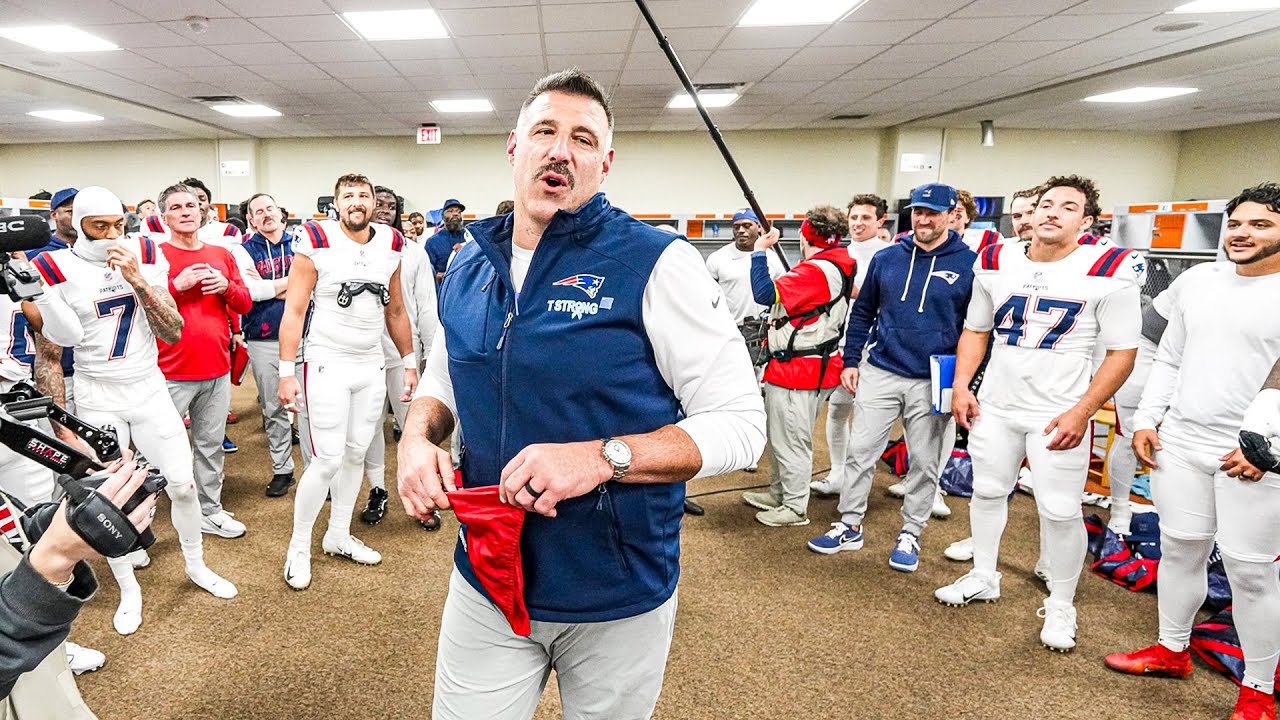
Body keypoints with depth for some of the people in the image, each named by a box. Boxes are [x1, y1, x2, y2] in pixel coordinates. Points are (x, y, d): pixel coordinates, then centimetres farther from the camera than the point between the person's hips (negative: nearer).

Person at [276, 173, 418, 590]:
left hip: (372, 366, 5)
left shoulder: (391, 244, 4)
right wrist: (286, 373, -14)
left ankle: (338, 536, 30)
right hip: (327, 364, -5)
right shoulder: (316, 242, -10)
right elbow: (294, 311, -10)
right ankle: (299, 546, 16)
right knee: (328, 460, -5)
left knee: (356, 454, 13)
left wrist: (409, 362, 14)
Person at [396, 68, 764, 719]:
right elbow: (442, 380, 18)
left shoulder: (656, 262, -15)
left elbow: (740, 424, -15)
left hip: (619, 601, -3)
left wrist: (602, 457, -28)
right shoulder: (468, 267, 3)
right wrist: (418, 437, -5)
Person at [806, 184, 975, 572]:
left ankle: (910, 535, 25)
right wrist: (851, 361, 6)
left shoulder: (970, 264, -4)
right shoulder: (886, 259, 4)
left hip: (932, 383, -2)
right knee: (860, 450, 4)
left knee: (924, 462, 9)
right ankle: (850, 526, 18)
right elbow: (862, 313, 12)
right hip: (879, 374, 2)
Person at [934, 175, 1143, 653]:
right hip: (995, 407, 4)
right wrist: (961, 387, 1)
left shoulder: (1108, 273, -11)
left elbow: (1122, 353, -9)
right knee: (988, 491, 15)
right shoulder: (996, 264, 1)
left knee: (1060, 511, 1)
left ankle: (1061, 606, 23)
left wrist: (1081, 412, -16)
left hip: (1059, 415, -4)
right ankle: (983, 578, 36)